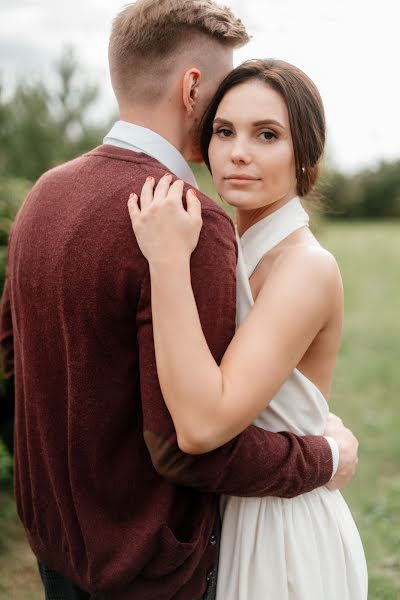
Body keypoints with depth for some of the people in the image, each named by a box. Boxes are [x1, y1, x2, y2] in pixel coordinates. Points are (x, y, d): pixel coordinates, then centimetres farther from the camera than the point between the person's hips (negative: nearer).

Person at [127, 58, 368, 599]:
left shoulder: (308, 268, -23)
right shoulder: (238, 253, 1)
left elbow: (203, 424, -34)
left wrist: (169, 260, -34)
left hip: (282, 534, -7)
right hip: (225, 515, 7)